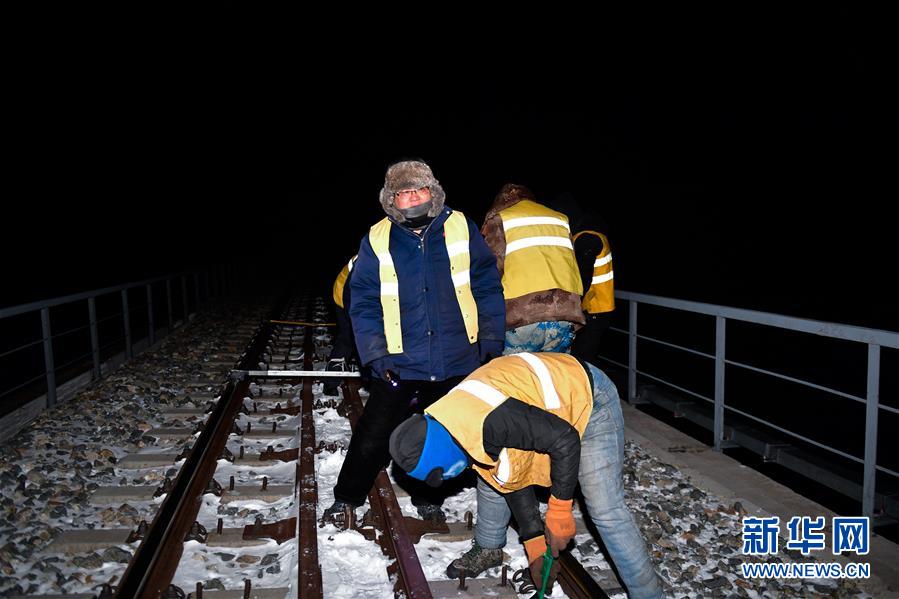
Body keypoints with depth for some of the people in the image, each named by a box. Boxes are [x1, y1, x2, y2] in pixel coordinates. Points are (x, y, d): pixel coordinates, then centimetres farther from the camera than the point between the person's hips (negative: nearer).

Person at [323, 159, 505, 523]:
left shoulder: (460, 229, -3)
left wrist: (491, 340, -3)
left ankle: (427, 497, 38)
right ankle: (347, 498, 28)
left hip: (457, 364, 1)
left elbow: (488, 287, 0)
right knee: (374, 437, 5)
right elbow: (364, 303, -2)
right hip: (400, 366, -1)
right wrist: (375, 356, -9)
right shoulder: (377, 242, -3)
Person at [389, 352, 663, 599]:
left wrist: (559, 511, -21)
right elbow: (513, 479, 3)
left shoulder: (484, 421, -36)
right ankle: (488, 549, 35)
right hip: (547, 404, 9)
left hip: (589, 398, -9)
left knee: (605, 510, -13)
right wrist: (534, 542, 4)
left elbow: (564, 441, -31)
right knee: (492, 479, 14)